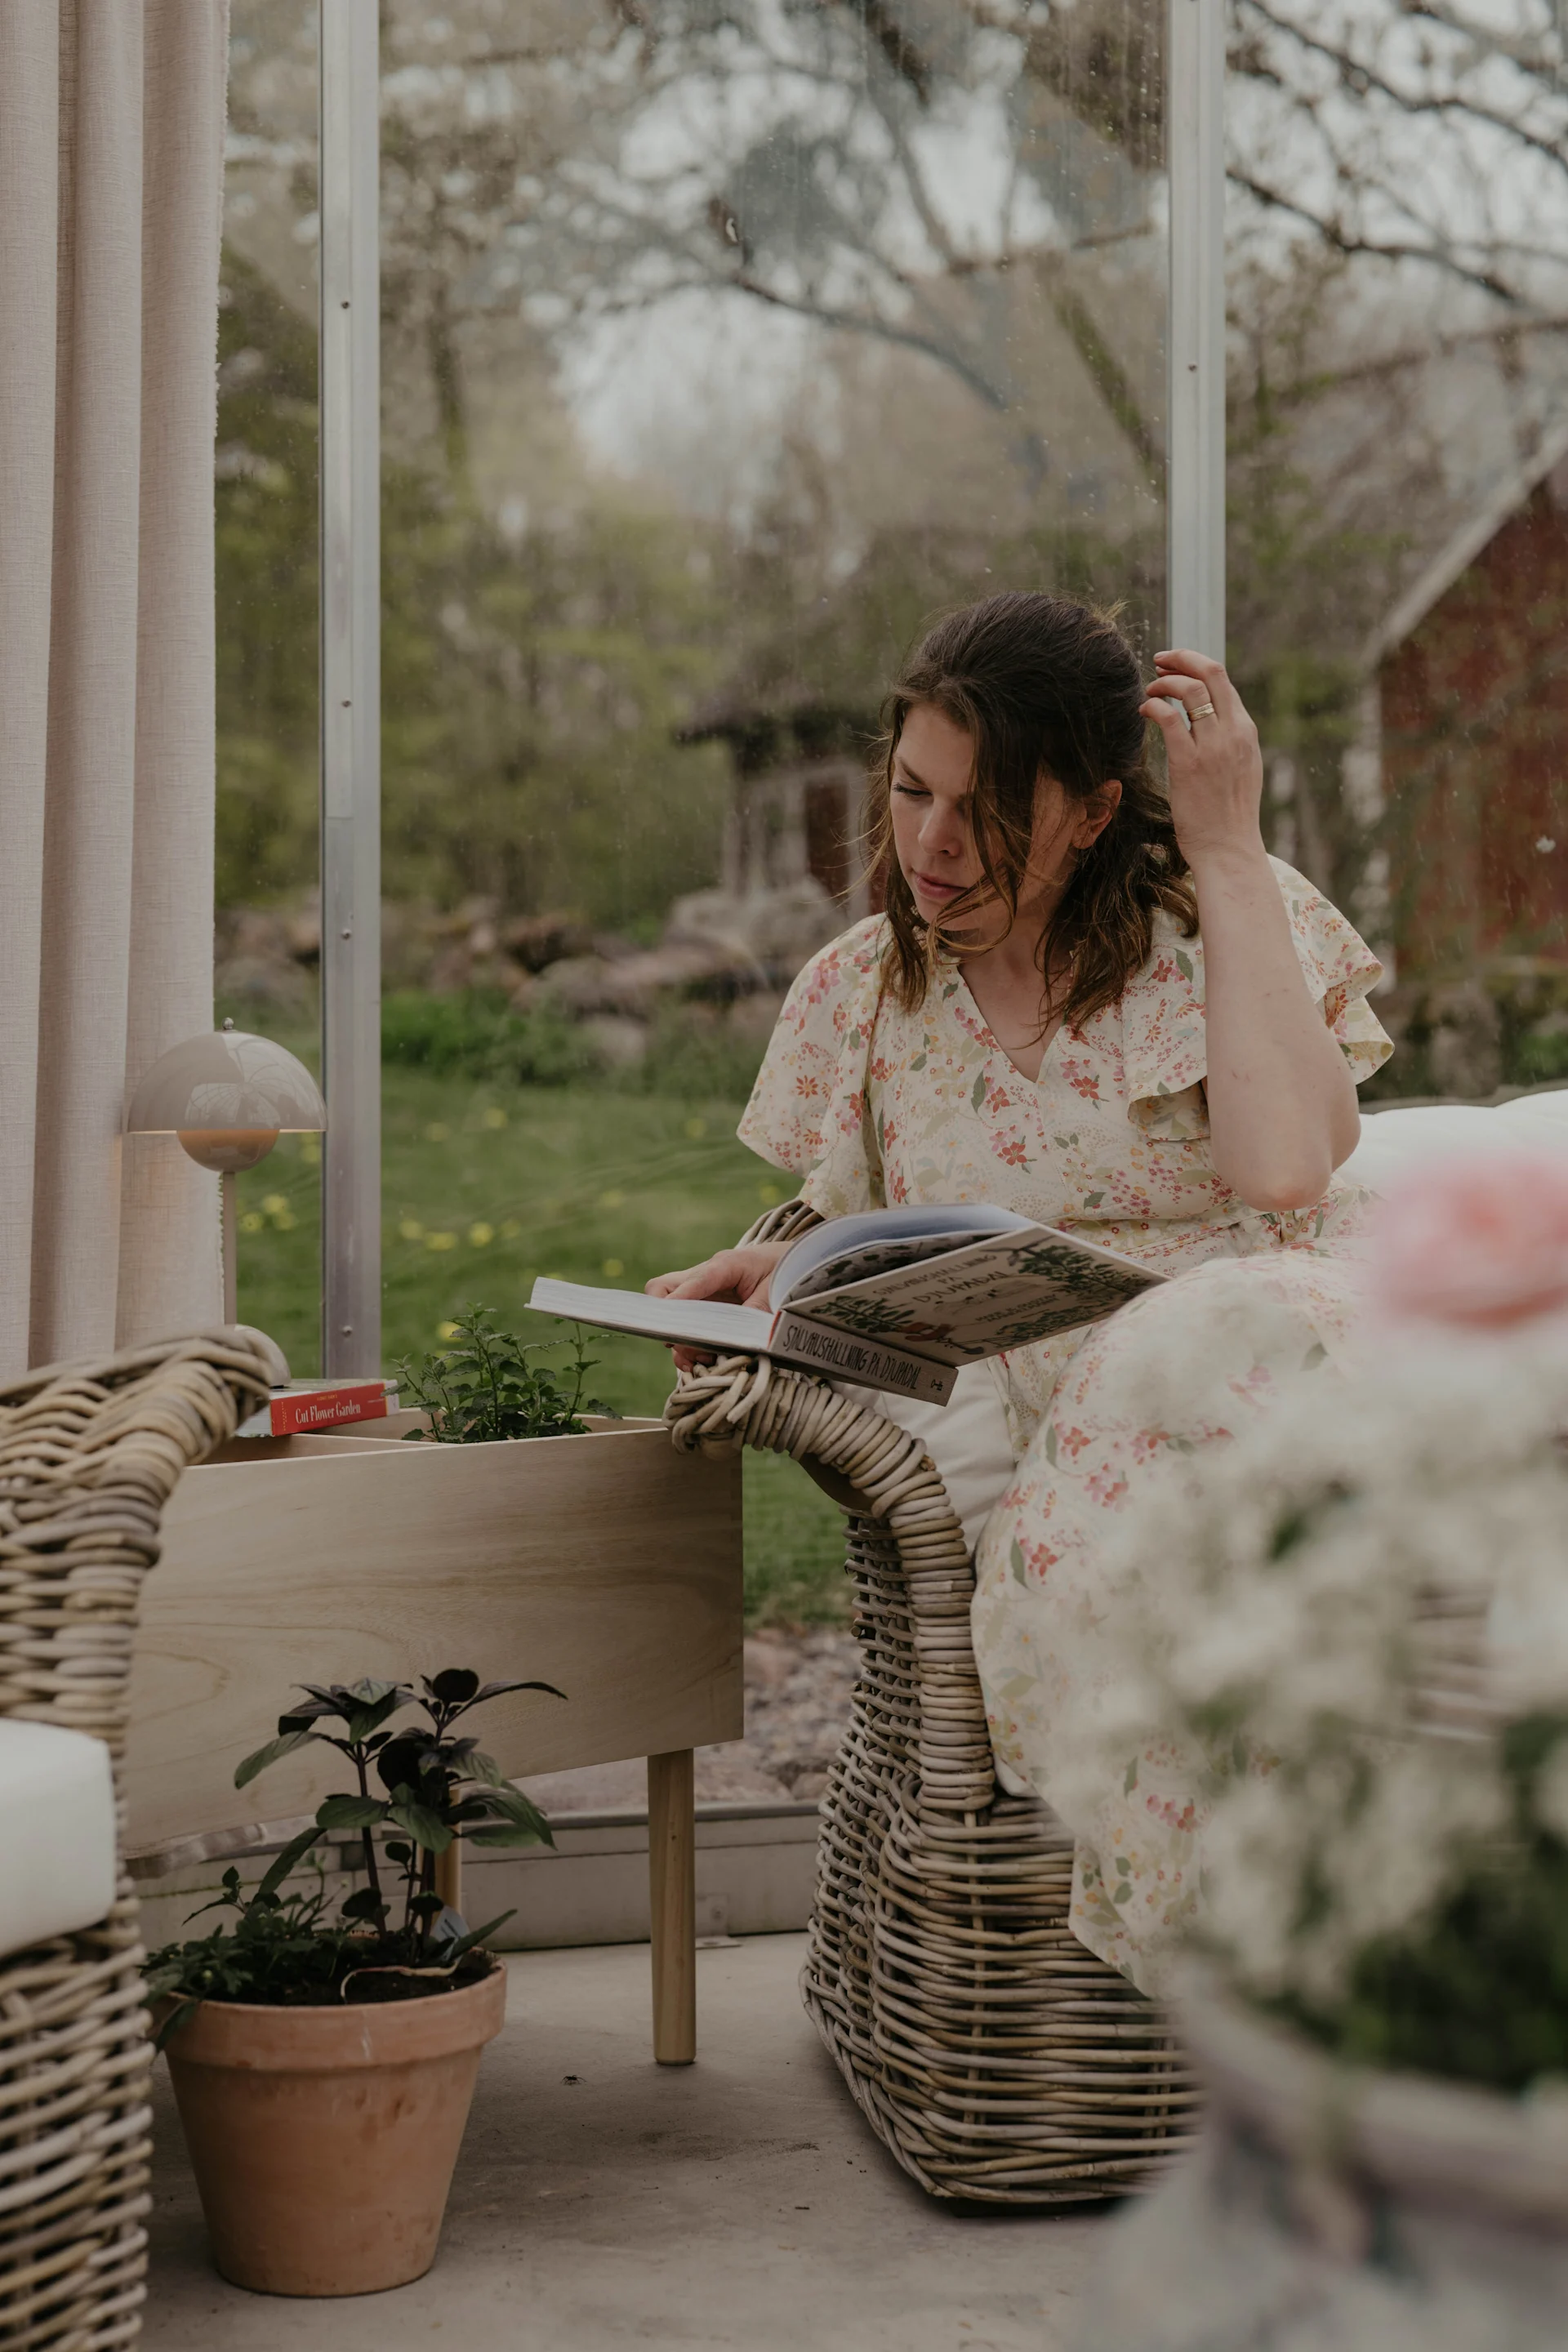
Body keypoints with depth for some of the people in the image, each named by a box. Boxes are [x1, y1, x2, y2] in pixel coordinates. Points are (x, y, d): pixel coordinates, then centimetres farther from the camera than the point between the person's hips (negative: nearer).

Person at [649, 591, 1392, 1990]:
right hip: (1004, 1402, 2)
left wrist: (1229, 853, -14)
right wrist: (767, 1275, -7)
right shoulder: (861, 989, 10)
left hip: (1254, 1345, -2)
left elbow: (1282, 1173, -20)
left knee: (1181, 1359, -37)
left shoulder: (1241, 927, -1)